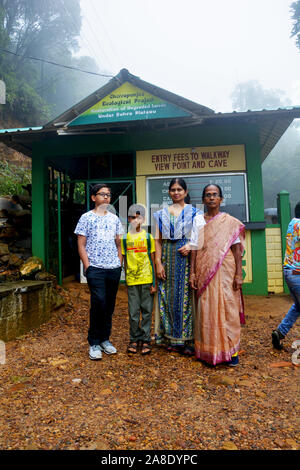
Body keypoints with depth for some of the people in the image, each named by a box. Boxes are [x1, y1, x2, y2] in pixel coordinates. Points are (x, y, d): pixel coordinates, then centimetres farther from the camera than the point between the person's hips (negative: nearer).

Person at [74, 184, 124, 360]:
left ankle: (105, 339, 24)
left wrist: (120, 264, 9)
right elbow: (81, 245, -1)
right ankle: (94, 343, 4)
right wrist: (87, 266, -8)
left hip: (114, 268, 5)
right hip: (95, 268, -4)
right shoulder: (86, 217, 2)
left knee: (110, 305, 9)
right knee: (99, 302, -12)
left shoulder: (115, 218, 14)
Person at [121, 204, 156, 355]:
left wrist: (154, 282, -1)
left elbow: (153, 261, 3)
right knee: (133, 312, 7)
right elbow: (125, 261, 10)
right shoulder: (125, 238, 6)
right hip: (132, 280, 1)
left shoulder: (148, 237, 1)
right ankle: (134, 339, 21)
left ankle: (145, 340, 18)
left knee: (147, 310, 6)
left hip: (147, 280, -1)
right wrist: (126, 279, 6)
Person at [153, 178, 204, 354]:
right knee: (169, 296, 4)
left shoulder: (194, 212, 7)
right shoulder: (162, 214, 12)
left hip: (187, 257, -2)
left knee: (186, 295, -3)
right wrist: (158, 263, -2)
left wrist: (190, 246, -17)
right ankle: (172, 339, 15)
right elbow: (158, 240, 7)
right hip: (168, 257, 3)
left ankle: (189, 340, 7)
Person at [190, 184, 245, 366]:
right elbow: (194, 249, 6)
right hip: (204, 273, 2)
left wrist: (239, 274, -6)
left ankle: (230, 350, 15)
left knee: (227, 308, 0)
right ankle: (208, 350, 18)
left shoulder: (230, 222, 4)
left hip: (225, 272, -1)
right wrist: (192, 272, -1)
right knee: (206, 309, 5)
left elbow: (237, 250, 0)